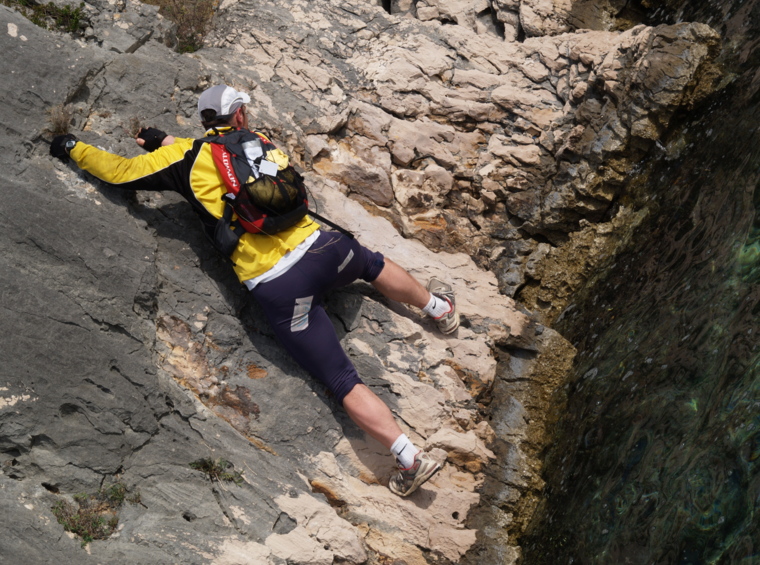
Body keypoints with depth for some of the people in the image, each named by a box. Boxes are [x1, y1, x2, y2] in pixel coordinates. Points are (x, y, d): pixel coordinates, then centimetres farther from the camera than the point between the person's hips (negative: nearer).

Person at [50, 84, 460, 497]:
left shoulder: (187, 157, 3)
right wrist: (168, 142, 37)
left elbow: (120, 172, 9)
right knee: (373, 263, 40)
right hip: (320, 247, 4)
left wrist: (74, 148, 25)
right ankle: (438, 307, 56)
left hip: (278, 290, -4)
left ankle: (412, 458, -1)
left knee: (344, 383, 3)